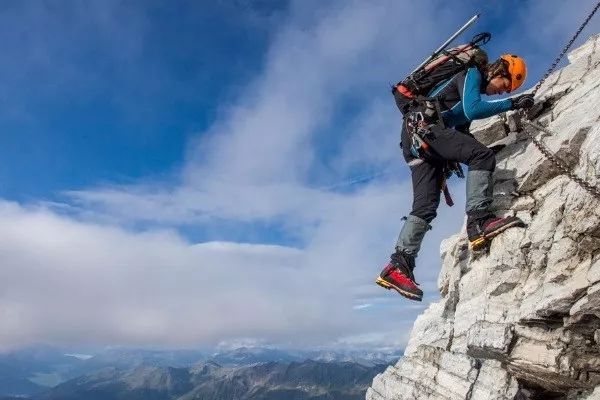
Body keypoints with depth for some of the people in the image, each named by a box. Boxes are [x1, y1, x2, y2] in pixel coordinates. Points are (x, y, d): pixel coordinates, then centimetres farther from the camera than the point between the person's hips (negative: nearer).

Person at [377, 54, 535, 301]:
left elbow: (462, 132, 30)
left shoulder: (473, 85, 32)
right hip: (422, 125, -9)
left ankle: (399, 264, -8)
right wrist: (512, 103, -11)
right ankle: (479, 220, -28)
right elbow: (472, 109, -14)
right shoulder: (471, 73, 5)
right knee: (483, 156, -20)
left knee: (426, 206, -2)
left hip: (416, 143, 9)